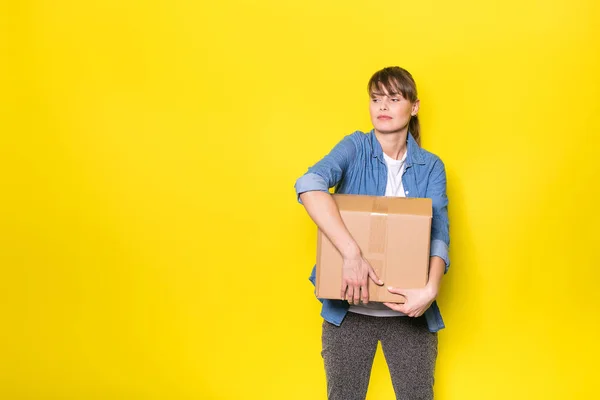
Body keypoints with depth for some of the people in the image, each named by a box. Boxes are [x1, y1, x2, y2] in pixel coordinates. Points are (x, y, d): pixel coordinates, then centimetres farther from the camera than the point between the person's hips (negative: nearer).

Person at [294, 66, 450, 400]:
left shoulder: (431, 166, 3)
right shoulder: (356, 148, -4)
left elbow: (439, 234, -7)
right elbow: (309, 184, -23)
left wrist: (431, 289, -27)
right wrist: (352, 254, -33)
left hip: (409, 308, 1)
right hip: (350, 307, -1)